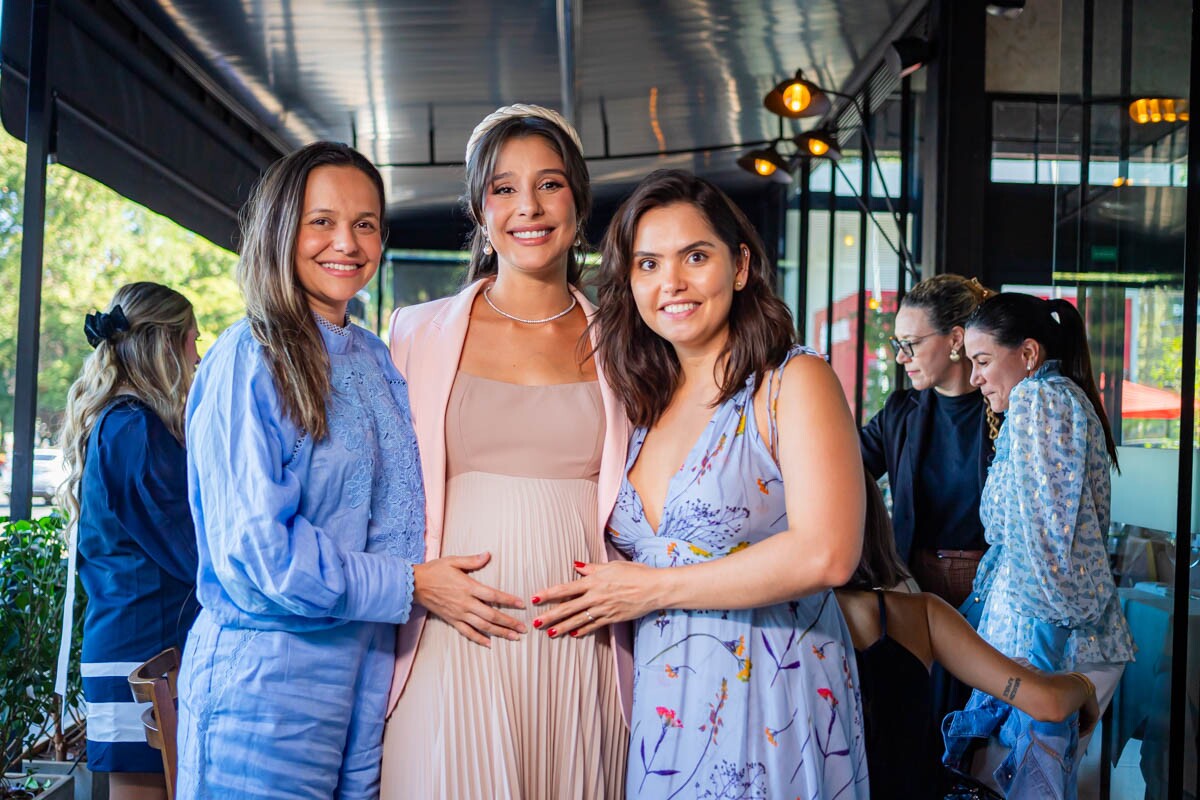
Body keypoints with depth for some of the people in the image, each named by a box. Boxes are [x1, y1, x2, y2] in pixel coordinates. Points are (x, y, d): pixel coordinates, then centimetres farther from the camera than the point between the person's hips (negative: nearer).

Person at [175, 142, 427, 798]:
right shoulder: (248, 361, -10)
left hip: (372, 665, 6)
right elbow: (254, 547, -17)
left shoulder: (376, 360, 12)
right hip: (268, 673, -6)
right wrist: (408, 584, -14)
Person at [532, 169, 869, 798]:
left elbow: (825, 556, -20)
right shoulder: (644, 406, 11)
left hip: (769, 714, -5)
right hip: (657, 705, 5)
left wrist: (652, 589, -14)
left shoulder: (795, 383, -8)